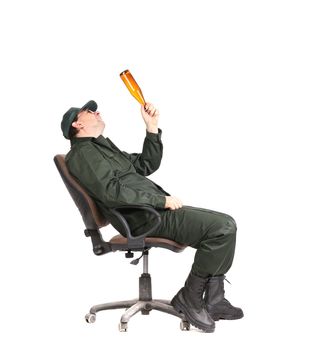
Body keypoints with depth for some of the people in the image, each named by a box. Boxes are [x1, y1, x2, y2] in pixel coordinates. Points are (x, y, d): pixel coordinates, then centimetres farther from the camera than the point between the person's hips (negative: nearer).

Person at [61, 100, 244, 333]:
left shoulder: (104, 147, 26)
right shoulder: (82, 153, -4)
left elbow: (147, 164, 25)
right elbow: (112, 192, -18)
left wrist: (152, 128, 14)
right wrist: (161, 200, -17)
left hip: (156, 210, 10)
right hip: (146, 218, -10)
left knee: (224, 225, 4)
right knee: (223, 227, -19)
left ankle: (213, 301, 5)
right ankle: (190, 297, -6)